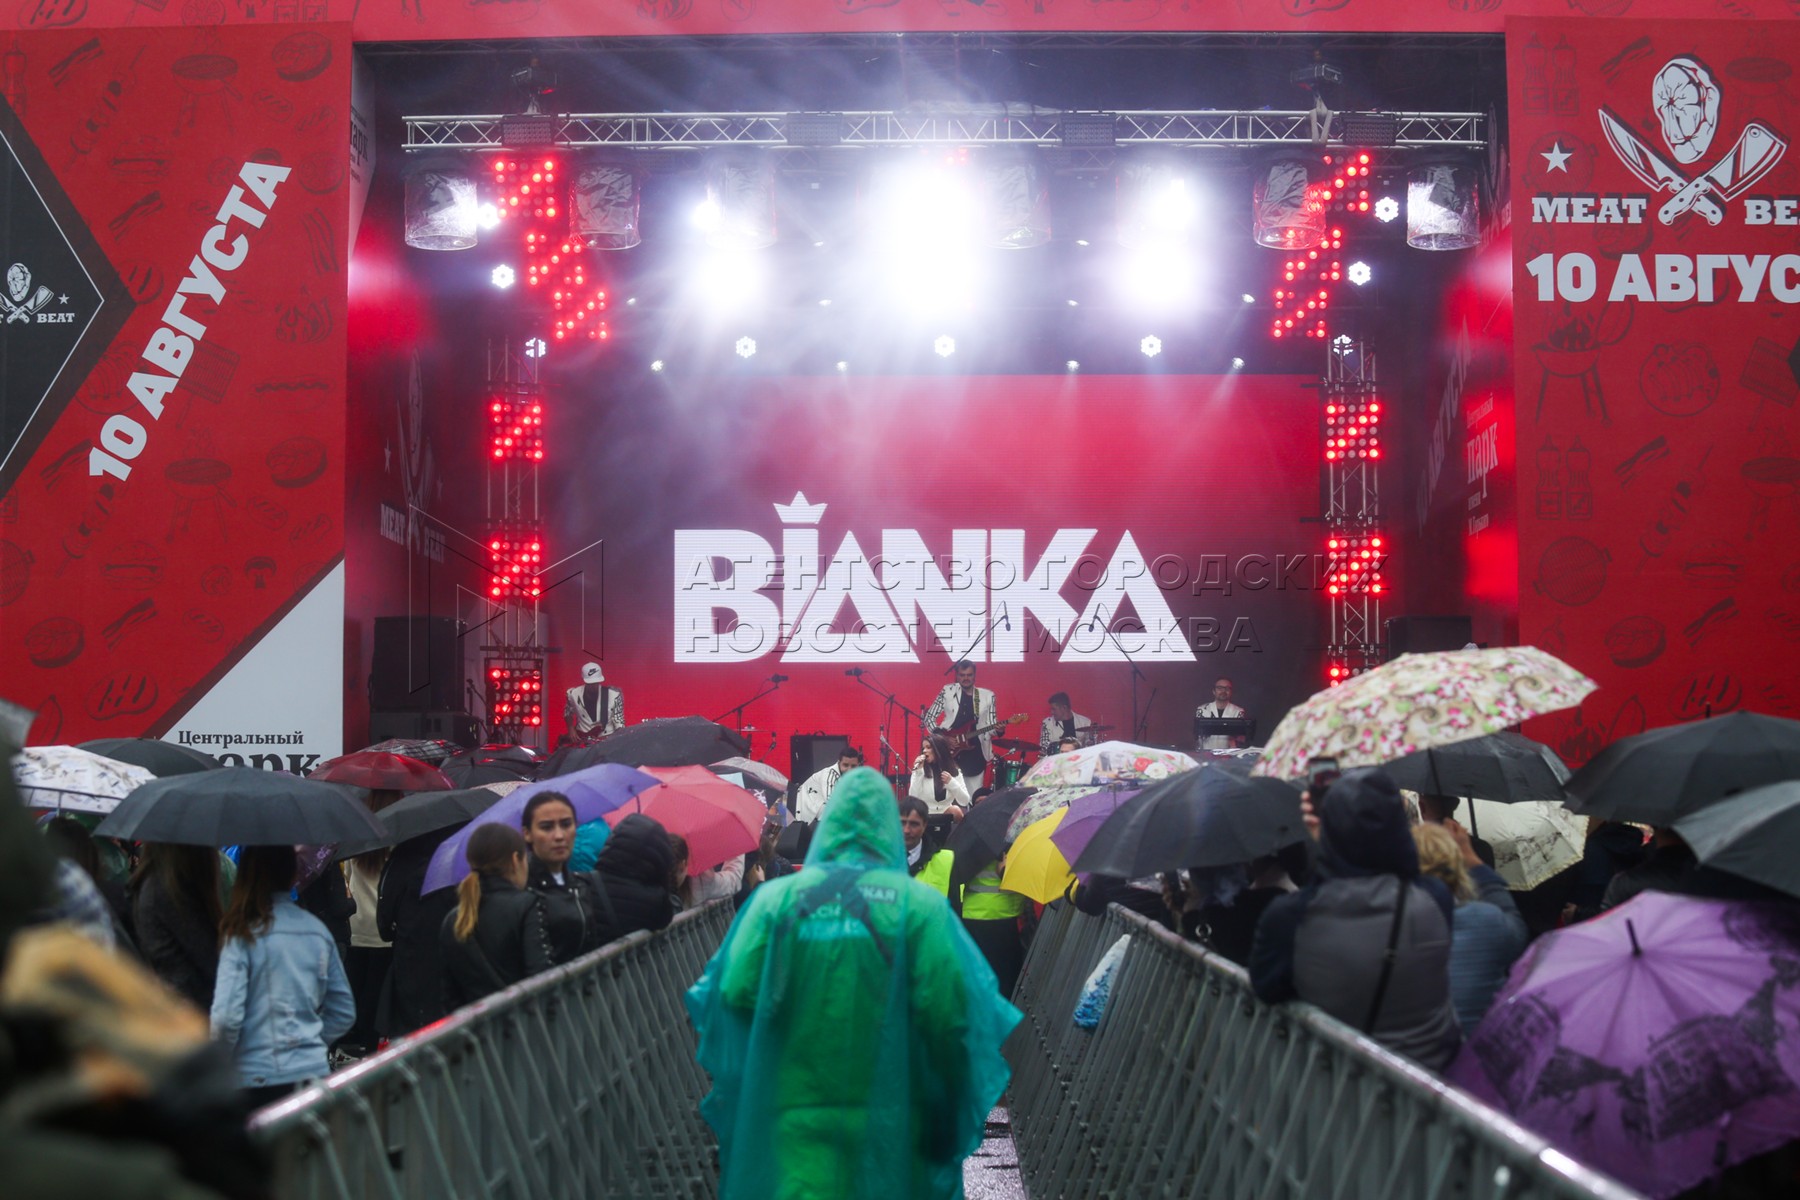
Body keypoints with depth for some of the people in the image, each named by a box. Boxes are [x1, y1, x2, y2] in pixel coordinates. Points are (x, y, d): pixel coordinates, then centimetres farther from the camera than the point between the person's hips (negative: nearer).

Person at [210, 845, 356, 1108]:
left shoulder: (242, 935, -10)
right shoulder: (318, 929, 5)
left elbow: (226, 1017, -15)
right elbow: (344, 1012, 12)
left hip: (258, 1078, -4)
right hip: (314, 1072, 4)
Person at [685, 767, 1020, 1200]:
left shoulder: (777, 897, 1)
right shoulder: (917, 904, -4)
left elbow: (737, 993, -8)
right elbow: (948, 1013, -13)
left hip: (798, 1116, 1)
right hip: (890, 1117, 0)